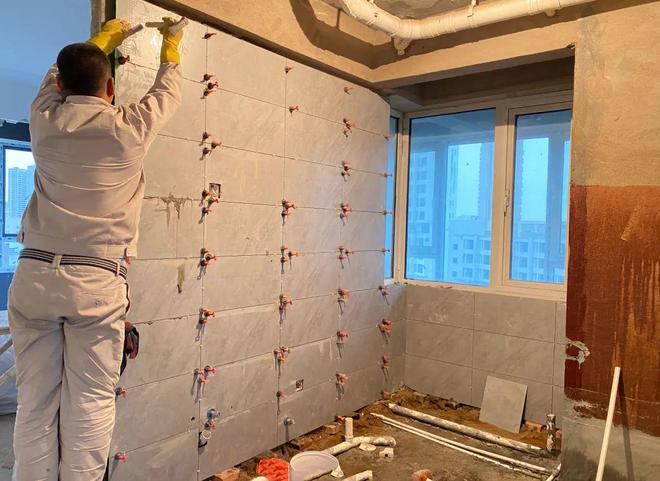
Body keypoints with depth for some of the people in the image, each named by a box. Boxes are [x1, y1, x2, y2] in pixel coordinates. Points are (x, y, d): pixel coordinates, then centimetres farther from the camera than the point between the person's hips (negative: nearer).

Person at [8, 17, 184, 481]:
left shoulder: (45, 119, 8)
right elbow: (168, 92, 20)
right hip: (97, 281, -3)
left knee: (35, 403, 7)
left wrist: (103, 39, 45)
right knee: (89, 405, 3)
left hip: (34, 274, 3)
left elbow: (57, 76, 30)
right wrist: (171, 47, 39)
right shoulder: (130, 127, 0)